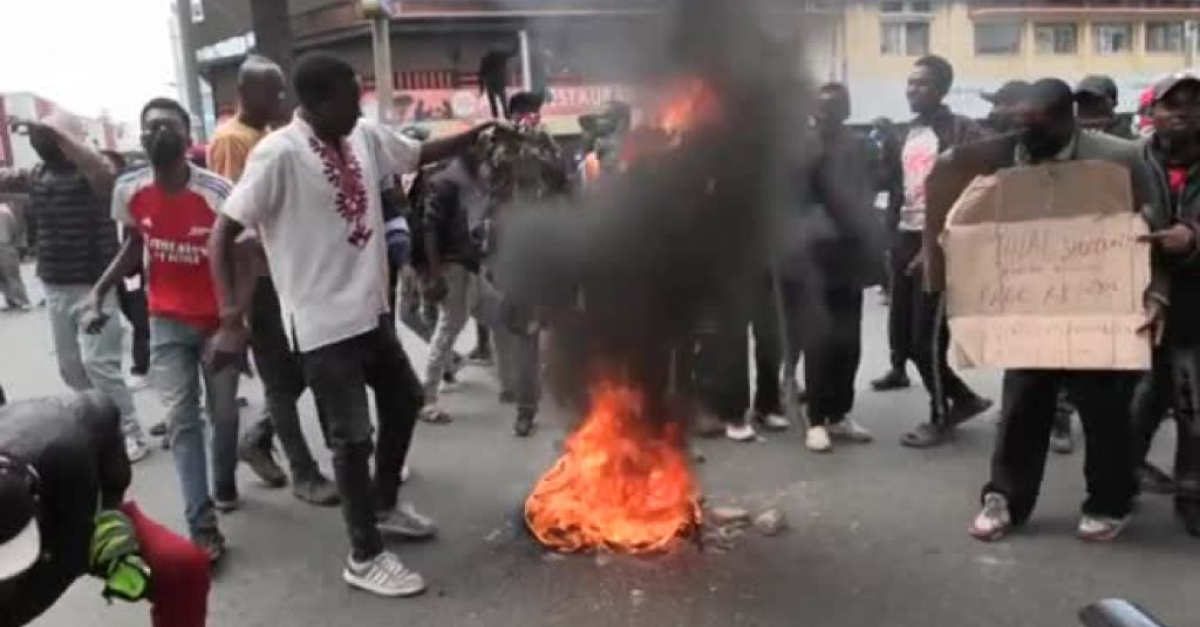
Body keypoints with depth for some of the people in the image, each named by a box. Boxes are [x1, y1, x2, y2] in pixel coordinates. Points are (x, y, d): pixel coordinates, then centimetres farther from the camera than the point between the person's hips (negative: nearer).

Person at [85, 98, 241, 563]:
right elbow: (134, 247, 9)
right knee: (181, 420, -6)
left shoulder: (218, 192, -21)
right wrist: (98, 292, -3)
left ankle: (225, 485, 38)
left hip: (218, 320, -2)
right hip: (167, 322, 2)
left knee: (223, 413, 10)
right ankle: (203, 528, -6)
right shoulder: (129, 191, -8)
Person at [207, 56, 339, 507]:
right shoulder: (229, 140, -11)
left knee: (301, 368, 13)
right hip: (258, 275, -8)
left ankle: (257, 439, 31)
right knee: (282, 376, 0)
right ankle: (304, 473, 10)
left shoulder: (272, 136, 15)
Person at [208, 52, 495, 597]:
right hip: (323, 322, -8)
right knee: (352, 436, -1)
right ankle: (365, 557, 16)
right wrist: (231, 321, -25)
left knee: (404, 400, 21)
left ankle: (386, 506, 43)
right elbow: (222, 233, -19)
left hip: (371, 307, 8)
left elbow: (422, 153, 15)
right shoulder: (278, 154, -19)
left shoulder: (364, 137, 1)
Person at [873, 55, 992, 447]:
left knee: (927, 336, -4)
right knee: (901, 335, 8)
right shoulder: (908, 132, 15)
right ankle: (964, 399, 24)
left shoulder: (961, 132, -8)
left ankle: (941, 417, 15)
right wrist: (892, 240, 11)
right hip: (906, 238, 8)